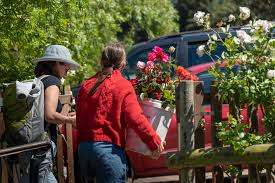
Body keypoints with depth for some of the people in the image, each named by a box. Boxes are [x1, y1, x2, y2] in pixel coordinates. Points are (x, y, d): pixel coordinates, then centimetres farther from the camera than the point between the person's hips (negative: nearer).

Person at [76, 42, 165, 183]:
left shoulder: (86, 85, 11)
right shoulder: (123, 86, -6)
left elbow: (79, 120, 14)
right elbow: (136, 119, -12)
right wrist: (155, 142, -4)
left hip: (84, 148, 6)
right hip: (109, 149, -6)